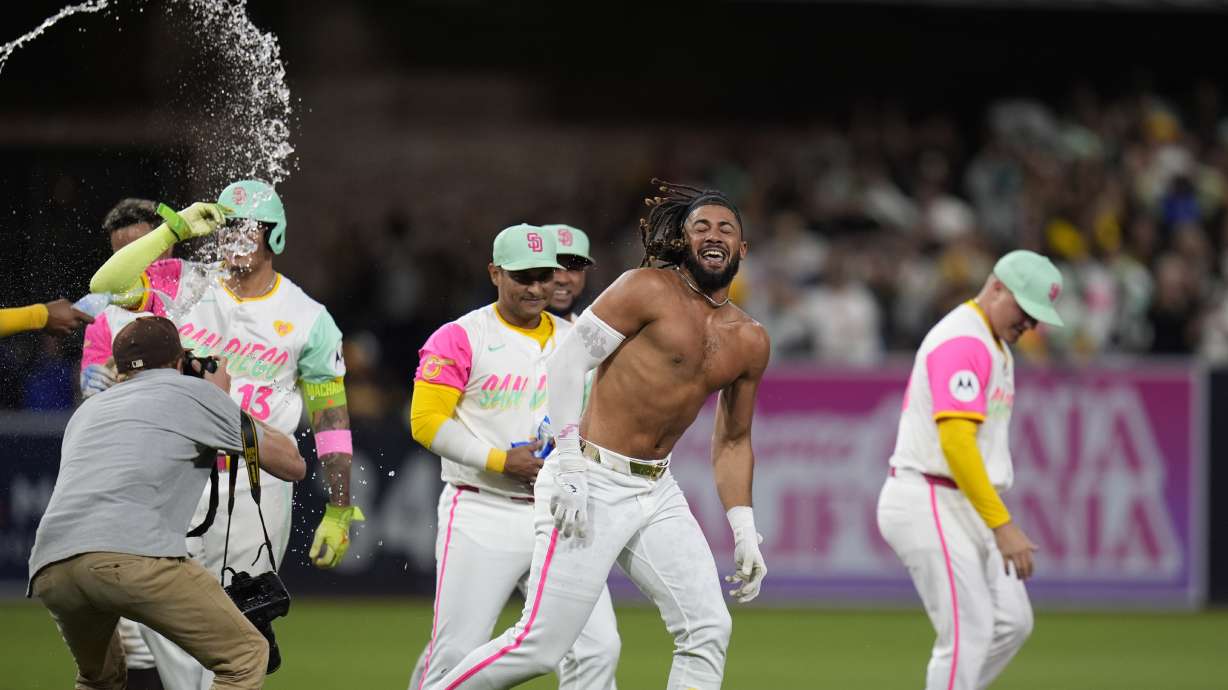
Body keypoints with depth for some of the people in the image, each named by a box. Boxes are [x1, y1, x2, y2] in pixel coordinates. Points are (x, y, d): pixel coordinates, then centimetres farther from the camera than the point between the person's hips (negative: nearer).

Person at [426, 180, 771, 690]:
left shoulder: (749, 342, 12)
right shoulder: (649, 290, -7)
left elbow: (732, 442, 22)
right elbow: (567, 360, -9)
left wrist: (745, 533, 13)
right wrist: (569, 467, -17)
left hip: (658, 491, 7)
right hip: (592, 484, -7)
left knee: (708, 631, -4)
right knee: (542, 645, -11)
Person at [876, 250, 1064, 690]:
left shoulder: (995, 345, 18)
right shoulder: (962, 342, -17)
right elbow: (956, 442, -26)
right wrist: (1002, 525, -27)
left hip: (961, 506, 10)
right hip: (929, 502, -10)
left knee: (1012, 622, 8)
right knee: (968, 634, -12)